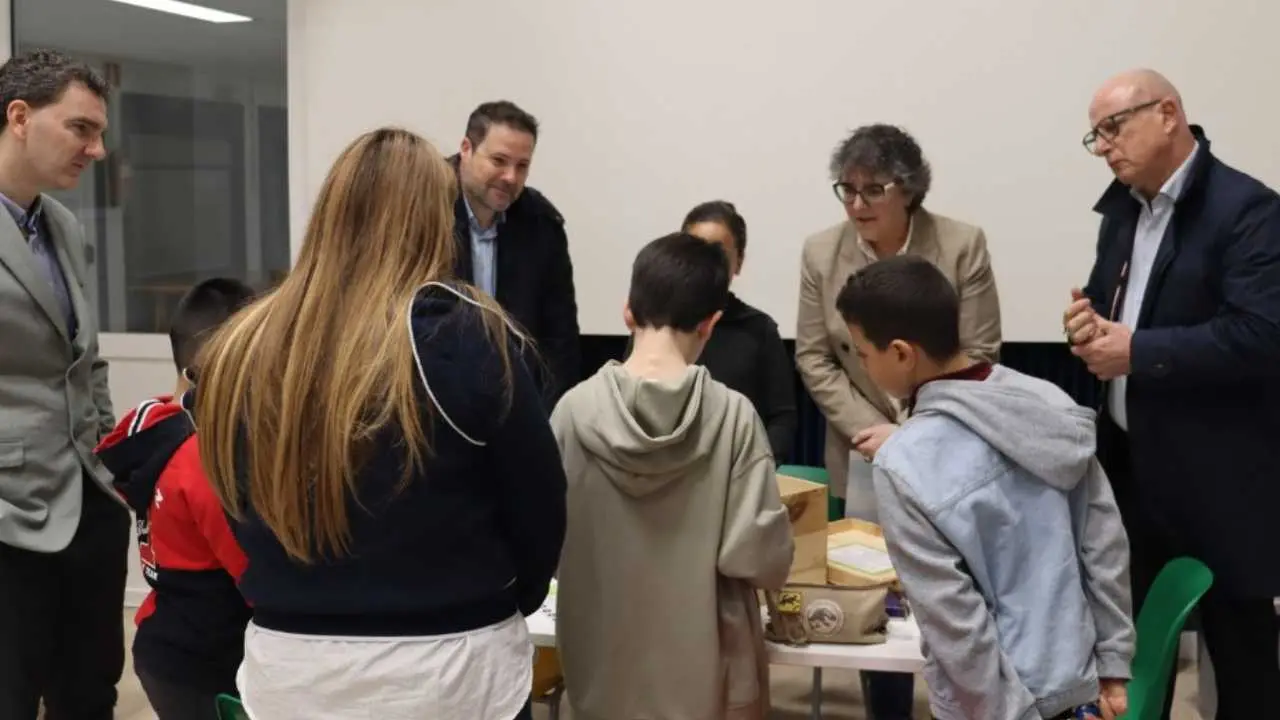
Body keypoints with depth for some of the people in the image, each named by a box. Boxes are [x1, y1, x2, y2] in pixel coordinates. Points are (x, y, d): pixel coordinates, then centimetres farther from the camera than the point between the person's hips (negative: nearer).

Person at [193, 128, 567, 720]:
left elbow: (243, 519, 6)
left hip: (288, 670, 3)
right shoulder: (466, 337, -16)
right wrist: (497, 603, 11)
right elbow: (538, 511, -8)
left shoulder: (238, 352, -5)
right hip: (446, 670, -3)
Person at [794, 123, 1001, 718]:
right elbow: (813, 358, 1)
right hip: (867, 455, 2)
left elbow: (978, 355, -7)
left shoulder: (962, 245, -8)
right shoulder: (821, 252, -1)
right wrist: (870, 429, -9)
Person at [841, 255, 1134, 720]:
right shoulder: (1052, 403, -5)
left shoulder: (906, 465, -23)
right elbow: (1106, 545, 0)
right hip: (1078, 680, 6)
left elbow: (957, 622, -20)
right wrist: (1112, 664, 8)